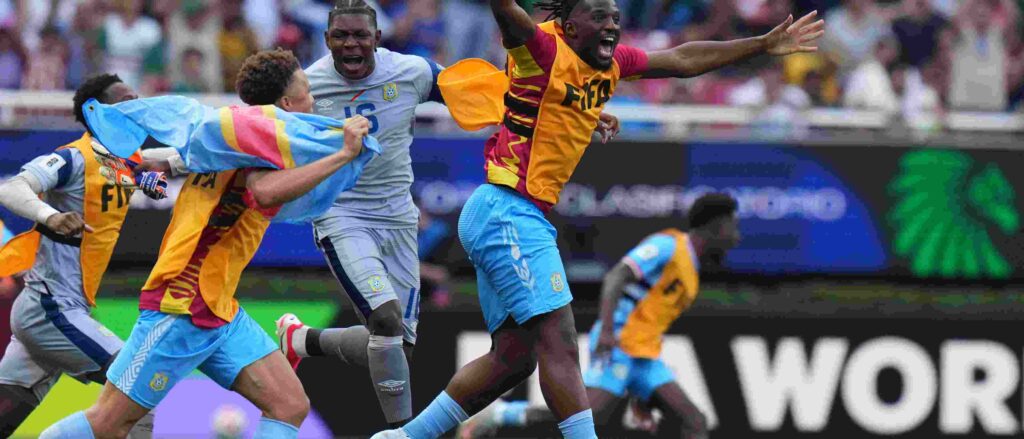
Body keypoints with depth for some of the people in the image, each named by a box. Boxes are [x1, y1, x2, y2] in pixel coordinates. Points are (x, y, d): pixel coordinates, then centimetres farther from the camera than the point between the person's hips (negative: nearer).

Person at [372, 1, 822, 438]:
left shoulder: (611, 64, 13)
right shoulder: (545, 50, -12)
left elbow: (681, 60, 25)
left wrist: (763, 45, 29)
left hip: (523, 220, 10)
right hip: (507, 211, -10)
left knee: (514, 357, 9)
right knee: (560, 343, -14)